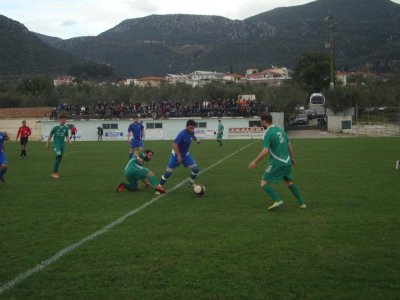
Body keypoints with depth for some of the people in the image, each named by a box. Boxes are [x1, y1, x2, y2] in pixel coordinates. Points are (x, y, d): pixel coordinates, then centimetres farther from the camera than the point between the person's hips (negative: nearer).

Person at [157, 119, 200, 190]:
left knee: (196, 169, -4)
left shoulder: (191, 132, -7)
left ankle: (191, 184, 18)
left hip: (185, 154, 6)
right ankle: (159, 186, 11)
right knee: (168, 172, -5)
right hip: (176, 154, -6)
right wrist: (179, 156, -35)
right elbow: (174, 144, -35)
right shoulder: (182, 134, -29)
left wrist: (196, 139, 14)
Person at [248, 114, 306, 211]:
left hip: (277, 163, -8)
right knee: (289, 182, 24)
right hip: (287, 162, 8)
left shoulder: (267, 133, -13)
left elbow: (265, 151, -23)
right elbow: (289, 145, 15)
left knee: (264, 183, -1)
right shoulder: (280, 129, 10)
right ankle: (302, 203, 23)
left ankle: (277, 201, -16)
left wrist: (255, 162, -19)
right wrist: (292, 158, 25)